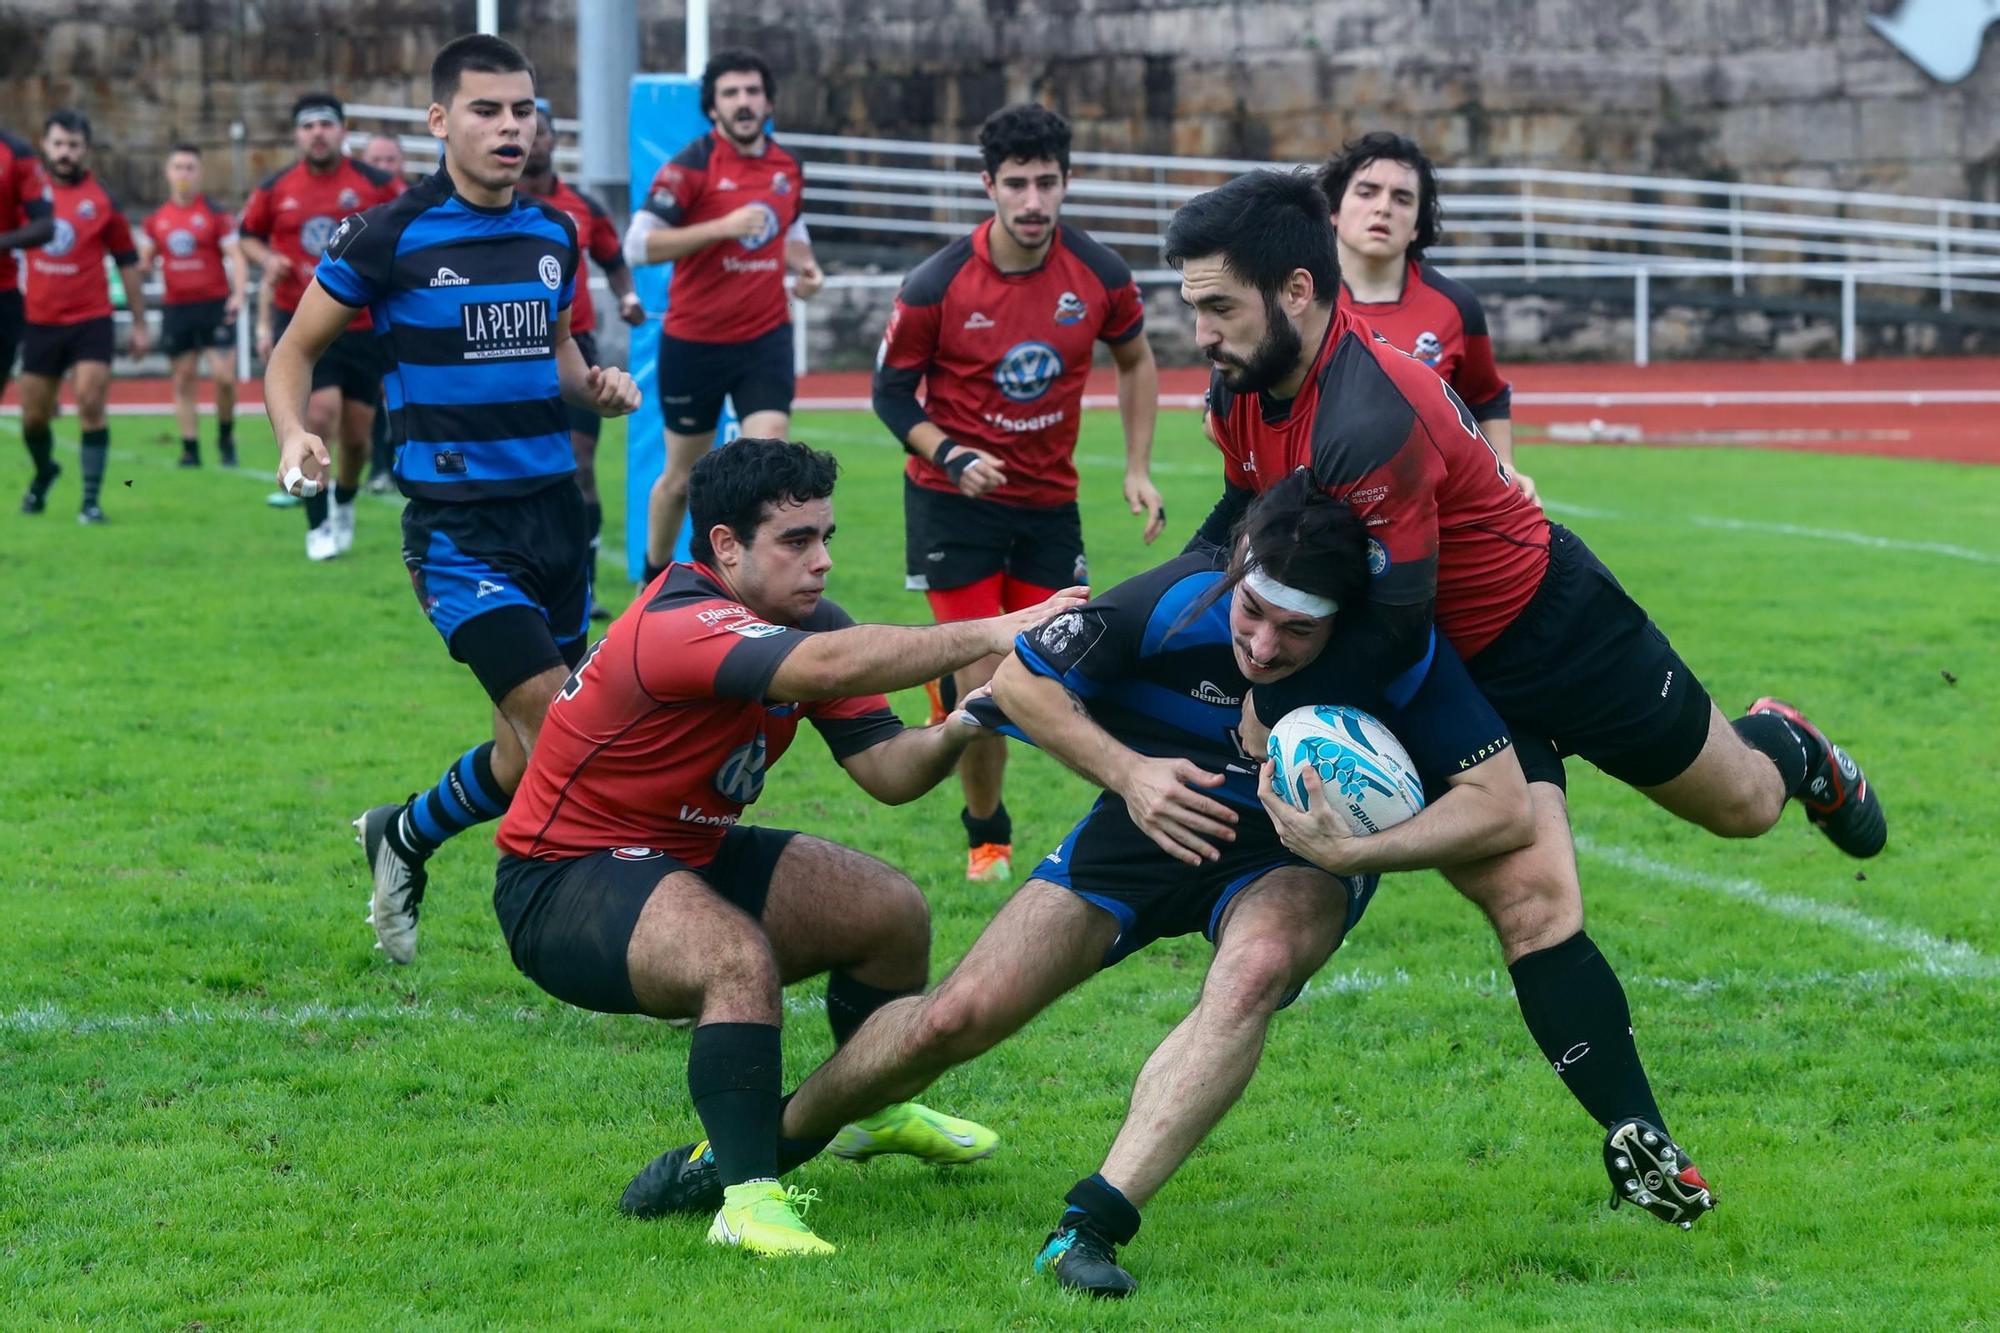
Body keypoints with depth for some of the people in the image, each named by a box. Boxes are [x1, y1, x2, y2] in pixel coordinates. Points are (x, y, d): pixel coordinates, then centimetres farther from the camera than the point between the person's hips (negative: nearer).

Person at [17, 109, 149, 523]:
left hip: (90, 321, -2)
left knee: (91, 405, -13)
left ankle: (91, 501, -6)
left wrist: (140, 323, 6)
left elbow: (127, 262, 5)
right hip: (39, 322, 2)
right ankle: (43, 474, 39)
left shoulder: (102, 199, -3)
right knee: (34, 416, 9)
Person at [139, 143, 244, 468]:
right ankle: (190, 448, 10)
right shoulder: (156, 219, 9)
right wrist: (142, 266, -5)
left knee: (224, 375, -11)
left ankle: (226, 438, 11)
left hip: (214, 305, -3)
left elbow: (235, 256, -6)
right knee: (183, 380, 4)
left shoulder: (216, 215, -3)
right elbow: (144, 261, 19)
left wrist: (238, 294, -20)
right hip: (175, 306, 3)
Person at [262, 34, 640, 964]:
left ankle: (400, 838, 34)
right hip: (456, 517, -6)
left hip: (553, 507, 6)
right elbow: (296, 349, 2)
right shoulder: (388, 237, -7)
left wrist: (596, 387, 3)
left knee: (528, 756, 10)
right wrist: (293, 434, -17)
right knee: (549, 715, -19)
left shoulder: (553, 235, 9)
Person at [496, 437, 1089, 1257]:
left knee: (893, 912, 11)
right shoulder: (675, 628, -30)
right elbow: (828, 667, -47)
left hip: (691, 855, 10)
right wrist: (991, 634, -46)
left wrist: (956, 732, -28)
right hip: (562, 883, -10)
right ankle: (749, 1197, -31)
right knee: (741, 959, -36)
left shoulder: (805, 624, -2)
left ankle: (873, 1110, 37)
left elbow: (886, 770, -7)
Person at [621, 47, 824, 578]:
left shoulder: (787, 167, 5)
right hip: (694, 341, -3)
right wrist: (722, 226, -27)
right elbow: (637, 245, -19)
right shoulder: (691, 166, -11)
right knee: (682, 474, 11)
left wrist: (805, 265, 2)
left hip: (766, 336, 3)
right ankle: (655, 581, 33)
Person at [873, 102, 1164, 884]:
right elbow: (891, 390, -5)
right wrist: (949, 455, -21)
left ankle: (952, 697, 35)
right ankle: (986, 835, 15)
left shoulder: (1098, 275, -7)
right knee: (984, 683, -8)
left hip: (1049, 502, 3)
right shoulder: (937, 285, -15)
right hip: (956, 498, -3)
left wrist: (1137, 469, 5)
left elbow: (1135, 359, 11)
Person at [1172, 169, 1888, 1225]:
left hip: (1558, 625, -6)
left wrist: (1275, 709, -29)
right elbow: (1250, 509, 13)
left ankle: (1786, 750, 54)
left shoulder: (1371, 420, -36)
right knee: (1531, 902, -11)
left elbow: (1389, 628, -34)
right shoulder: (1241, 397, -9)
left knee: (1741, 802, 17)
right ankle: (1635, 1138, -4)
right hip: (1451, 686, 6)